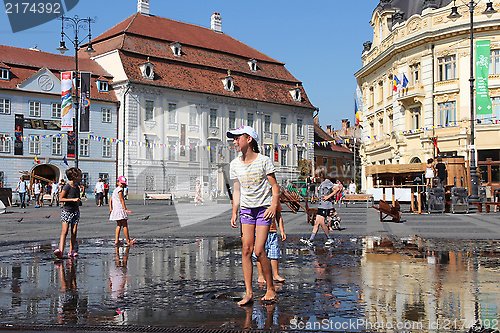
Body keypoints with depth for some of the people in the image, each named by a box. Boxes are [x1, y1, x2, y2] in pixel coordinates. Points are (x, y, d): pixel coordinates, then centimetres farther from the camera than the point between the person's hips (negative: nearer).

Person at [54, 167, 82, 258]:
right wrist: (72, 199, -19)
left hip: (75, 212, 6)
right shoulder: (67, 187, -10)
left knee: (74, 232, 1)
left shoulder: (77, 188, 12)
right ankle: (61, 250, -19)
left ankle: (71, 251, 4)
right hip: (66, 211, -6)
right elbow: (60, 199, -12)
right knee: (64, 231, -13)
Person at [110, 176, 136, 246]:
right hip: (120, 209, -9)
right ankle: (128, 241, 0)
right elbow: (121, 200, -17)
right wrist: (125, 209, -17)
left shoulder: (115, 190, 19)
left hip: (115, 209, 10)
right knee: (125, 225, -4)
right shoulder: (120, 189, -10)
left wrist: (111, 208, 14)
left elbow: (111, 200, 18)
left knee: (119, 225, 13)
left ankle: (116, 241, 8)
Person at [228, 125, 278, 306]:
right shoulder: (235, 164, 5)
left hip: (264, 208, -4)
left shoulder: (264, 161, -8)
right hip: (246, 209, 4)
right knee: (246, 250, -2)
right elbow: (237, 190, 12)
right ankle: (248, 293, 4)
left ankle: (271, 289, 6)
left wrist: (274, 205, -17)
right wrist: (234, 212, 5)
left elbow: (275, 186, -4)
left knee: (259, 251, -11)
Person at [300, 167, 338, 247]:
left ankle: (330, 239, 1)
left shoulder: (328, 182, -9)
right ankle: (311, 240, 2)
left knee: (321, 222, -12)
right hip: (321, 205, 9)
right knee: (316, 223, 4)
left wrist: (328, 196, -17)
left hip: (326, 205, -9)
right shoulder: (322, 183, 18)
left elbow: (337, 189, -19)